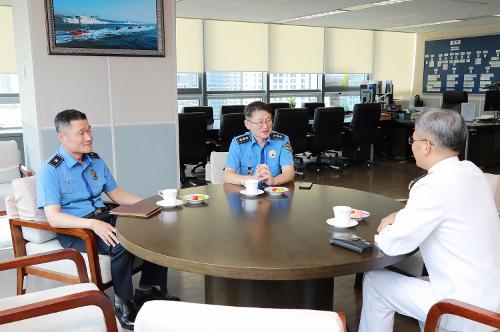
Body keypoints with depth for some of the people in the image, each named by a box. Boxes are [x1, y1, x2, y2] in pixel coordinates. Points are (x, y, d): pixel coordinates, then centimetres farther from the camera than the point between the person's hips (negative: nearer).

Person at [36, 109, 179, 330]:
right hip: (74, 228, -6)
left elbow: (116, 194, 17)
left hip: (103, 217, 7)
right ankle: (123, 302, -11)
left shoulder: (96, 161, 10)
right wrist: (93, 224, -35)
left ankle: (146, 291, 2)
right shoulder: (50, 170, -11)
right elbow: (53, 218, -20)